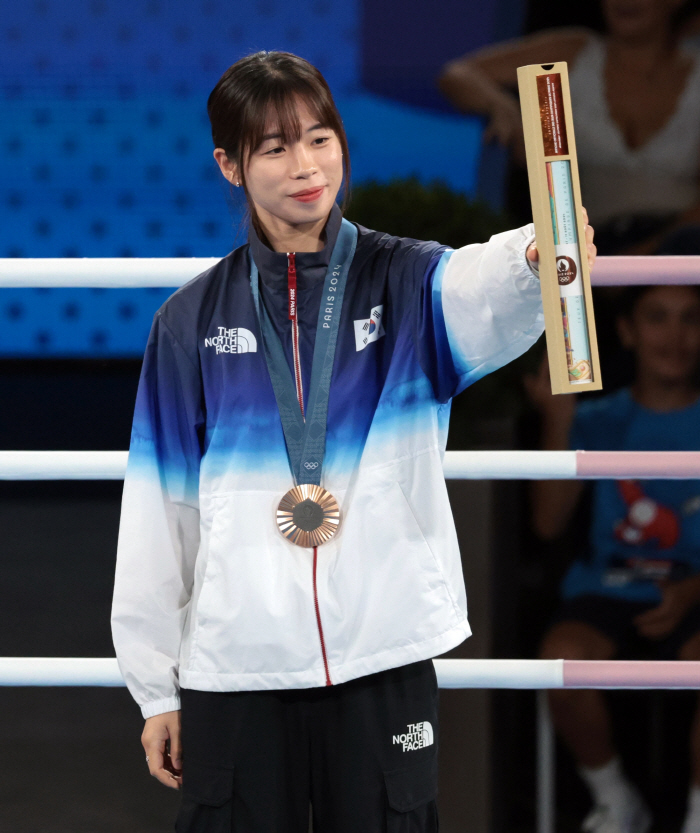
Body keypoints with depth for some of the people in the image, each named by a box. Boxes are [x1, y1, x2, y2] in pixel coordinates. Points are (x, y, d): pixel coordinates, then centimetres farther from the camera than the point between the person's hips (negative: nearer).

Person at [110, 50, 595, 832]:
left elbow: (480, 292, -22)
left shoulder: (405, 281, 2)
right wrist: (155, 686, 7)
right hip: (234, 665, 1)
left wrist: (536, 256, -47)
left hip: (385, 655, -1)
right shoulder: (193, 320, 5)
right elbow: (160, 503, 7)